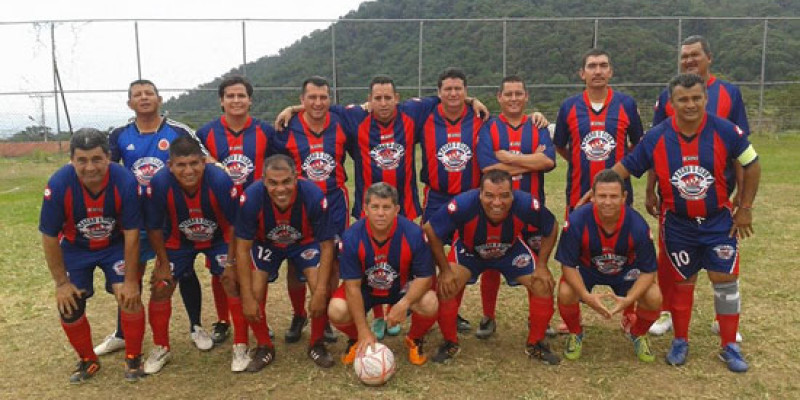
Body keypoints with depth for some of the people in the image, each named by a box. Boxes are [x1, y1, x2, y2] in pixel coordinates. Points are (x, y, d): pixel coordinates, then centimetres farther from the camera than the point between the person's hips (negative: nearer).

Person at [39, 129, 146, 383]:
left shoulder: (125, 182, -30)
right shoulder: (58, 185, -29)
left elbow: (131, 235, -20)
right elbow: (49, 238, -16)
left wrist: (131, 280, -17)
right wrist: (61, 283, -11)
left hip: (115, 245, -1)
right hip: (74, 248, 1)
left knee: (129, 296, -16)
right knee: (69, 308, -3)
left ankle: (133, 358, 8)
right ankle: (88, 361, 25)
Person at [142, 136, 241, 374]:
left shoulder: (220, 181, -35)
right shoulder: (159, 184, -32)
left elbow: (235, 224, -20)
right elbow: (154, 228, -15)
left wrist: (232, 261, -15)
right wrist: (163, 263, -7)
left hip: (219, 239, -1)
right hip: (177, 241, 2)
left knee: (235, 283, -13)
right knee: (160, 289, 1)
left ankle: (240, 347, 6)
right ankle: (161, 349, 24)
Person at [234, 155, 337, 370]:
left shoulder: (314, 196, -35)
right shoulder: (251, 197, -33)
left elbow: (327, 245, -23)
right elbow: (242, 248, -23)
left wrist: (320, 293, -26)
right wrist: (247, 298, -24)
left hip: (305, 242, 0)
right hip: (265, 244, 1)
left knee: (321, 289, -20)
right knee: (254, 292, -17)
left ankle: (317, 344, 8)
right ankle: (265, 347, 11)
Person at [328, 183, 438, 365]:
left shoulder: (413, 233, -26)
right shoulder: (351, 237, -25)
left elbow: (425, 276, -18)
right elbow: (352, 286, -20)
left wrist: (403, 304, -37)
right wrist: (364, 331, -22)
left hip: (403, 287, 0)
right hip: (365, 288, 0)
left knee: (430, 305, -29)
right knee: (336, 311, -26)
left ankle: (415, 340, 7)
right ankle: (356, 340, 11)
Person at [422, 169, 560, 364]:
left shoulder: (526, 204, -35)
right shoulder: (463, 204, -40)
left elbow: (551, 228, -13)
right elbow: (430, 230, -24)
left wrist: (541, 266, -15)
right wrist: (445, 270, -21)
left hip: (511, 250, 2)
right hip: (468, 251, -1)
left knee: (543, 285, -10)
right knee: (446, 287, -20)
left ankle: (535, 344, 14)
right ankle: (450, 343, 6)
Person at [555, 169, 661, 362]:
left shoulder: (637, 224, -27)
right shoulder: (577, 220, -31)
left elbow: (648, 270, -18)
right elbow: (568, 264, -21)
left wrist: (629, 299, -33)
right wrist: (587, 296, -35)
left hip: (625, 270, 1)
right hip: (586, 267, -1)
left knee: (654, 297, -21)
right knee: (565, 293, -29)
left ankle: (638, 335, 13)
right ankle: (575, 334, 6)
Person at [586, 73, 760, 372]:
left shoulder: (725, 131, -13)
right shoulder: (656, 138, -12)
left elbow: (751, 166, 0)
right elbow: (624, 168, -4)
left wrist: (745, 208, 0)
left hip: (719, 221, 0)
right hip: (677, 224, 0)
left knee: (725, 278, 2)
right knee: (682, 282, 10)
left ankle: (729, 347, 19)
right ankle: (680, 342, 26)